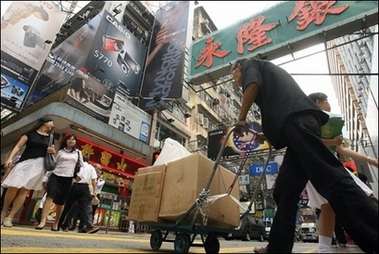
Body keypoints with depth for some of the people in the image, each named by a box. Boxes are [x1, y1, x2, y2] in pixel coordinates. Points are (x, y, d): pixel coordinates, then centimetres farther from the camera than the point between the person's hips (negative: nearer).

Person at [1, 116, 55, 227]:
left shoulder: (49, 137, 14)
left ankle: (10, 217, 3)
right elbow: (18, 146, 1)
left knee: (24, 190, -3)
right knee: (13, 187, -9)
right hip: (25, 162, -2)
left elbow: (51, 151, 23)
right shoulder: (30, 133, 5)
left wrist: (52, 151, -1)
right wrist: (10, 158, -11)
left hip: (39, 165, 2)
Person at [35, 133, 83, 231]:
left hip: (68, 179, 0)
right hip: (55, 176, 0)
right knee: (50, 196, -19)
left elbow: (81, 165, 12)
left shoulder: (78, 152, 12)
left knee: (61, 202, 4)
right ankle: (43, 221, -22)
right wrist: (45, 177, 5)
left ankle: (56, 223, 14)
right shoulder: (60, 151, 12)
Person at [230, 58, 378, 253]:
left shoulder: (250, 65, 19)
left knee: (330, 178, -19)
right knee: (284, 192, 4)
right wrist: (267, 135, 26)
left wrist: (241, 119, 3)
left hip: (296, 118, -9)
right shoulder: (269, 72, 41)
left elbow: (253, 85, -5)